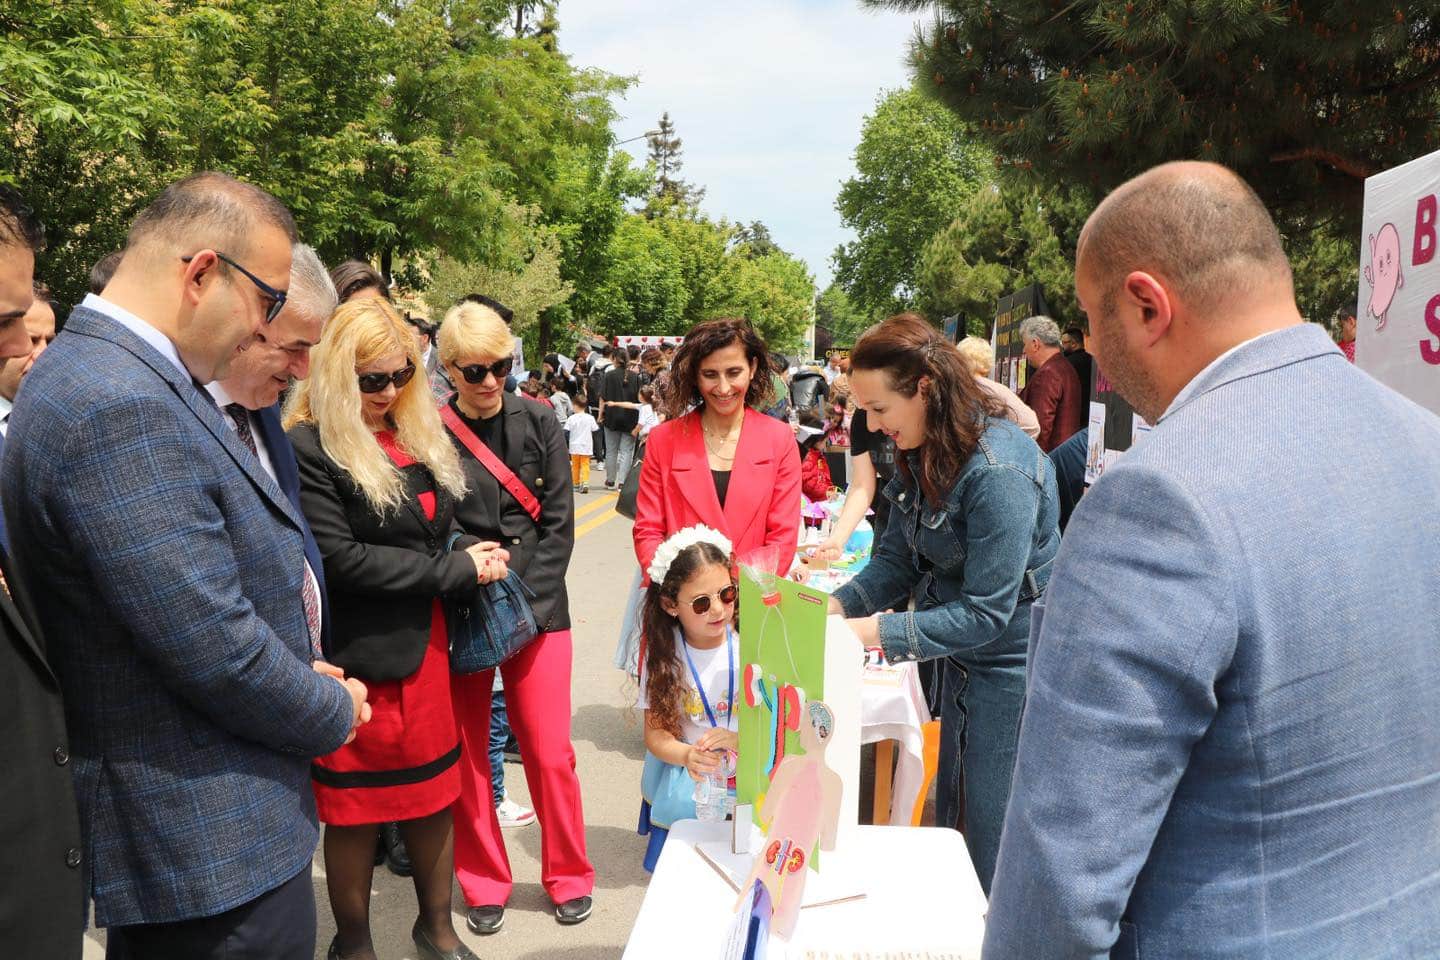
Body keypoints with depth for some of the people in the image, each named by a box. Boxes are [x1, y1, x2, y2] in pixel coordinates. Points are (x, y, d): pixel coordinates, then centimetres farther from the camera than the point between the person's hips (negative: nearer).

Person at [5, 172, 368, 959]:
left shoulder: (116, 376, 7)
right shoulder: (118, 408, -26)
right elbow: (215, 651, -26)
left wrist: (300, 676, 5)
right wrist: (334, 711, -9)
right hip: (215, 851, -10)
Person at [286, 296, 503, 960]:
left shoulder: (418, 435, 8)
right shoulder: (309, 449, -15)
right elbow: (339, 559, -21)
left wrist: (472, 558, 1)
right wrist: (455, 570, -18)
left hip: (426, 644, 7)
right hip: (358, 655, -6)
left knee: (434, 789, 16)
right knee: (357, 809, 10)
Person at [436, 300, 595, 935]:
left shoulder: (539, 424, 3)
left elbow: (558, 523, 1)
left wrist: (524, 603, -8)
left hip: (537, 607, 1)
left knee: (550, 752, 3)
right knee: (467, 756, 8)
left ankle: (568, 875, 24)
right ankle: (484, 884, 27)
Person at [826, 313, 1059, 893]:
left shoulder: (998, 470, -28)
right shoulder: (922, 455, -1)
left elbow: (986, 612, -26)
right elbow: (897, 561, 2)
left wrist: (875, 632, -28)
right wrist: (837, 605, -15)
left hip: (1014, 665, -9)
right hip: (962, 659, 9)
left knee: (991, 845, 6)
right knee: (950, 821, 21)